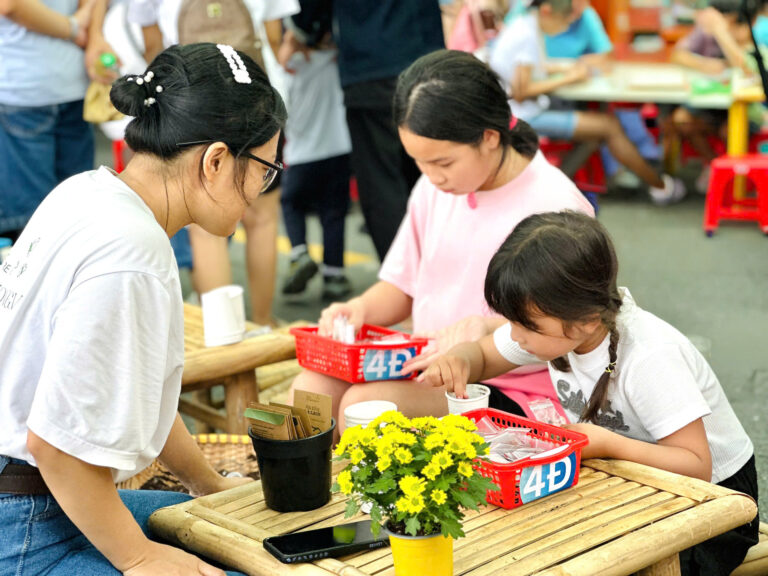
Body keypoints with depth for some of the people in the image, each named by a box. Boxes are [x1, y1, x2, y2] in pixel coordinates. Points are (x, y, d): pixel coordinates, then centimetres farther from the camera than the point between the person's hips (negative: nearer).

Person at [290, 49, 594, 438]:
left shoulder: (554, 207, -15)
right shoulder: (433, 189, 7)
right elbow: (402, 286, 17)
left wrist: (483, 329, -29)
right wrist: (360, 308, -5)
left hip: (513, 393, -7)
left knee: (363, 403, -25)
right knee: (312, 385, -15)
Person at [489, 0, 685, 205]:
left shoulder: (523, 25, 7)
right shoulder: (527, 36, -21)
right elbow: (521, 92, -24)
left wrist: (564, 70, 6)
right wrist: (568, 79, -15)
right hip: (525, 117, -10)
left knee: (609, 120, 3)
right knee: (608, 127, -8)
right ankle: (661, 187, 6)